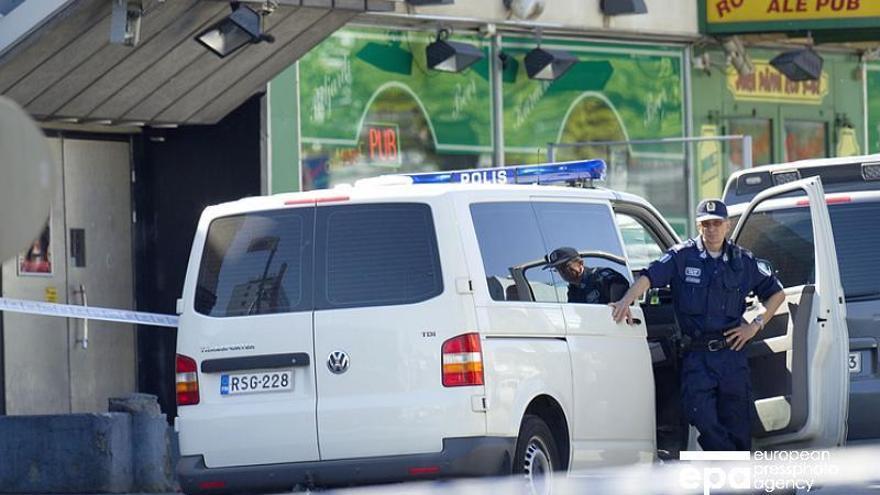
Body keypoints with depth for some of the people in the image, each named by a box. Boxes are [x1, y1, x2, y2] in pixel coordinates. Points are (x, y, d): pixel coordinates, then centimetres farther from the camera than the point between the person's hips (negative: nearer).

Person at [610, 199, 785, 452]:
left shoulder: (744, 262, 8)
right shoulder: (683, 256, 1)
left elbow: (777, 293, 20)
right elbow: (649, 277, -13)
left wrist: (756, 325, 7)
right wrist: (626, 302, -32)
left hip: (732, 354, 1)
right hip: (696, 354, -1)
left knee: (737, 427, 1)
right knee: (701, 416, -14)